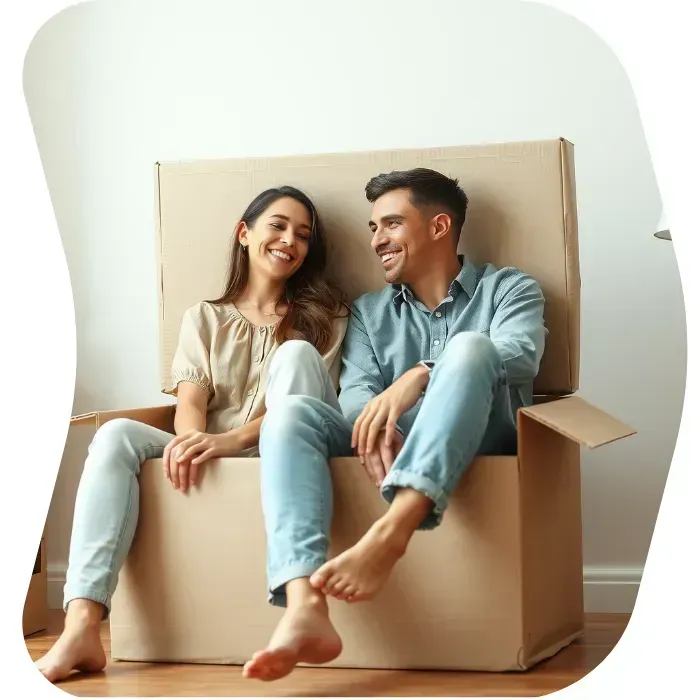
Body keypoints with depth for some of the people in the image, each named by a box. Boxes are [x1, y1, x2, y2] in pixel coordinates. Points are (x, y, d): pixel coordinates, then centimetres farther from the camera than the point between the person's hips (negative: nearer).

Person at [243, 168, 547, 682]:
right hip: (392, 452, 3)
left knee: (468, 346, -29)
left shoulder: (509, 289, 13)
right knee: (291, 411, -24)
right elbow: (355, 390, 4)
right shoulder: (369, 311, 23)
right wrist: (375, 427, -22)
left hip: (479, 449, -3)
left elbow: (518, 356, -11)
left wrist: (422, 375, -28)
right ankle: (304, 612, -46)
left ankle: (389, 534, -50)